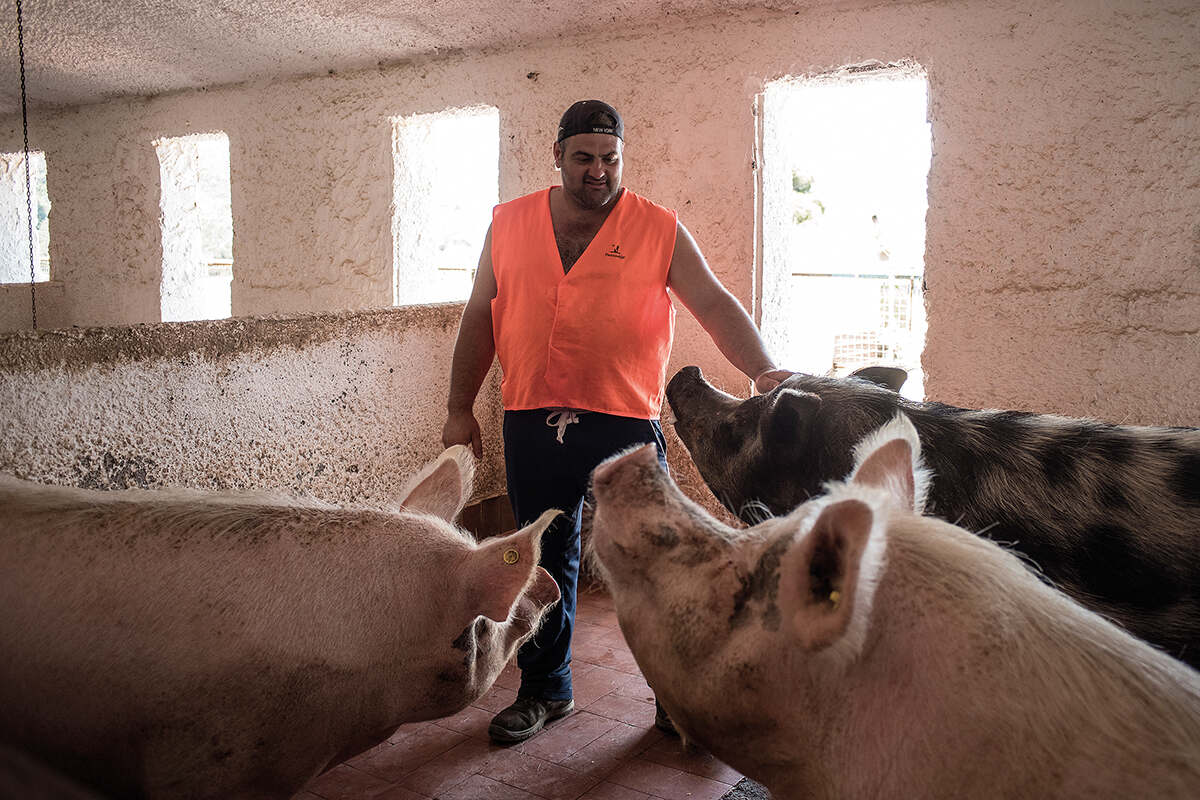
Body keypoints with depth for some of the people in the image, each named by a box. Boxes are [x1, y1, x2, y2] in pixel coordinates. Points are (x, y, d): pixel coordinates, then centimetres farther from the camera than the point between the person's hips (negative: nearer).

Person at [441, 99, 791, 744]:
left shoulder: (658, 229, 1)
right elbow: (479, 316, 11)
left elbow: (714, 304, -7)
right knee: (545, 561, 14)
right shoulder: (510, 223, 8)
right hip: (531, 424, 3)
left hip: (625, 423, -2)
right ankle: (544, 690, 33)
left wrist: (761, 370, -23)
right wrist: (460, 408, 8)